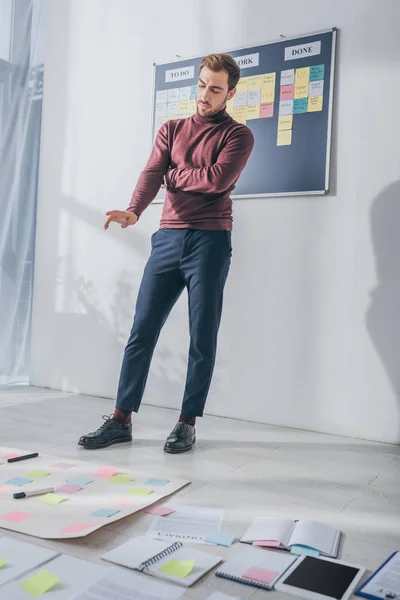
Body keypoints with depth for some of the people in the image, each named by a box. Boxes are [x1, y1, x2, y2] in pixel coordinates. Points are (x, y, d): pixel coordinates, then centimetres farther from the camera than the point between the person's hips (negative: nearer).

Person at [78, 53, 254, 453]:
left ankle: (187, 423, 12)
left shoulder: (238, 136, 6)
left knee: (202, 338, 0)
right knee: (142, 330, 1)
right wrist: (134, 210, -19)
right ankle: (121, 420, 9)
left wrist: (172, 174, 1)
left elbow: (217, 180, -12)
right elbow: (151, 175, 0)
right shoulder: (171, 130, 17)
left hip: (210, 241, -3)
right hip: (167, 238, 4)